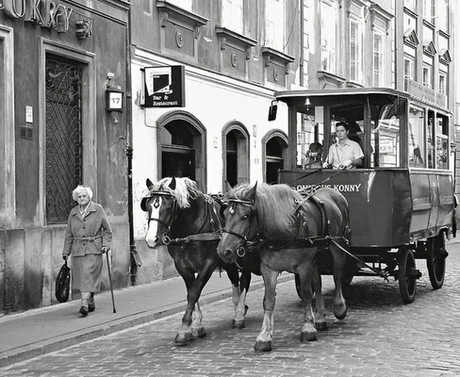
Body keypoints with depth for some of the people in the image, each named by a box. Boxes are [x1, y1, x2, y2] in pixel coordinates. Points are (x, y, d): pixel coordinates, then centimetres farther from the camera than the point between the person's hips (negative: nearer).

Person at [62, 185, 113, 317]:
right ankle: (91, 303, 24)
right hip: (78, 250, 4)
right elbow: (69, 234, 14)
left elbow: (107, 229, 4)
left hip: (93, 249, -4)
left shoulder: (98, 209, 1)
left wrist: (106, 244, -6)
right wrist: (66, 251, 11)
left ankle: (85, 305, -18)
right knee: (81, 277, 7)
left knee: (88, 276, -13)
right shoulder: (73, 212, 10)